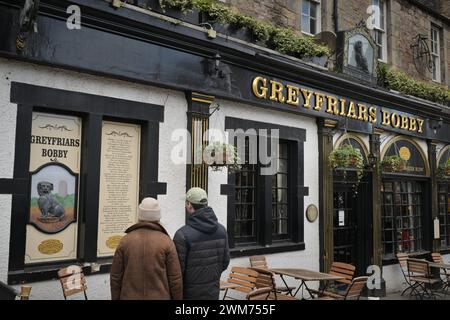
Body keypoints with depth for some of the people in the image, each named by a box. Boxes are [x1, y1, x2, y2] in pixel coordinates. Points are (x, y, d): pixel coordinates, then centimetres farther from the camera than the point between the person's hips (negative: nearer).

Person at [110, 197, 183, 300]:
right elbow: (175, 279, -5)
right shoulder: (166, 241, -6)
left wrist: (115, 298, 14)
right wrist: (178, 298, 7)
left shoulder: (125, 240, -2)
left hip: (130, 296, 2)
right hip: (160, 296, -1)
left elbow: (115, 277, 3)